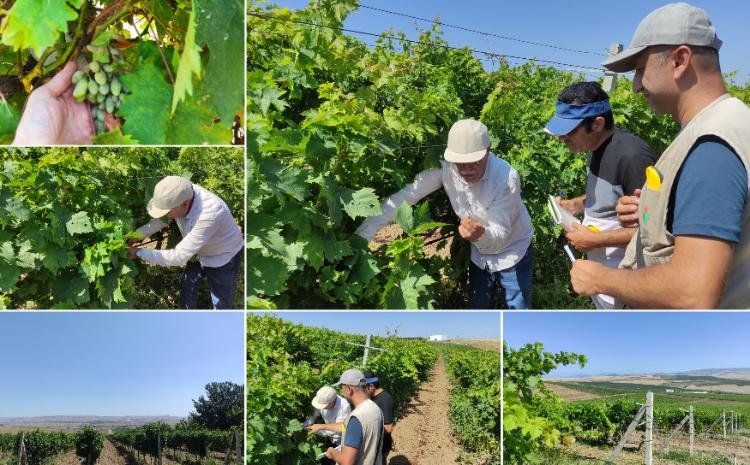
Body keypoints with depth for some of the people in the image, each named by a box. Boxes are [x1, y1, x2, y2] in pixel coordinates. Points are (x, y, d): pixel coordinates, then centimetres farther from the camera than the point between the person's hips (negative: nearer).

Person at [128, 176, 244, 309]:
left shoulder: (208, 215, -44)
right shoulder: (181, 194, -23)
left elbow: (179, 257, -39)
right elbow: (161, 220, -3)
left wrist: (139, 252, -31)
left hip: (223, 258, -7)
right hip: (200, 252, 7)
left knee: (222, 304, 7)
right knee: (187, 285, 22)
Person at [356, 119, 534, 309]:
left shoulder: (506, 178, -33)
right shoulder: (445, 167, -24)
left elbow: (500, 235, -32)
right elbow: (406, 195, -22)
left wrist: (481, 235, -56)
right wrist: (362, 235, -27)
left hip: (511, 254, -3)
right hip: (479, 255, 3)